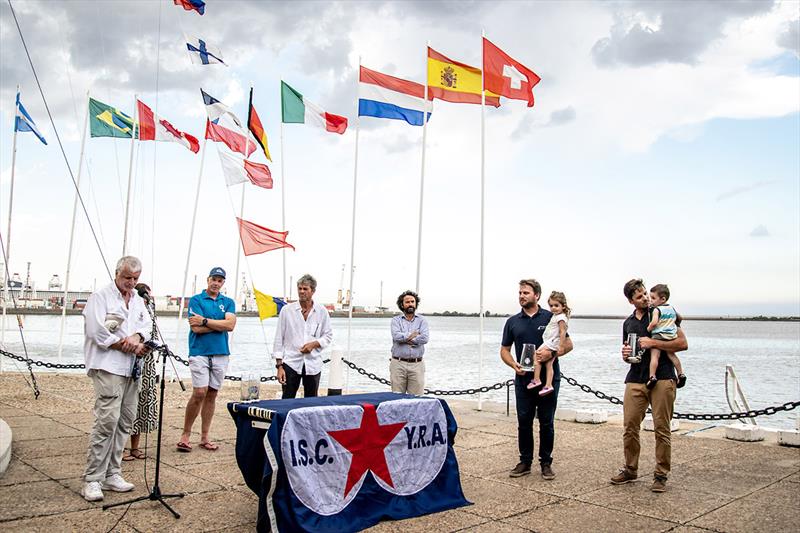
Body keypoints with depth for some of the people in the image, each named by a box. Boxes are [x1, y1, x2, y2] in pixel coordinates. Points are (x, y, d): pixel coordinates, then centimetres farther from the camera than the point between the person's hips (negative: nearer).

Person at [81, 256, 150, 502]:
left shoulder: (138, 300, 20)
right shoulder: (100, 297, -2)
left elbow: (146, 323, 11)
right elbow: (98, 333, -12)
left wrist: (135, 337, -12)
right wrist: (132, 346, -8)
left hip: (132, 369, 7)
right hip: (108, 368, -7)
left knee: (125, 421, 7)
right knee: (107, 420, -13)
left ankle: (111, 474, 16)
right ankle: (92, 480, -7)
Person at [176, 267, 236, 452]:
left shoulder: (228, 302, 12)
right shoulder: (196, 300, 2)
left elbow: (231, 325, -6)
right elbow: (196, 328, -11)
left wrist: (205, 321, -9)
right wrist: (220, 324, -5)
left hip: (221, 353, 4)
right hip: (200, 352, -4)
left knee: (212, 394, 7)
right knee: (199, 393, -12)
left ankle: (204, 437, 15)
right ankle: (185, 435, 2)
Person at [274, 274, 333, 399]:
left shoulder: (321, 311, 3)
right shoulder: (287, 310, -1)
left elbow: (328, 336, 11)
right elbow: (279, 339, 1)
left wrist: (314, 344, -9)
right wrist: (279, 366, -4)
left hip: (313, 364, 2)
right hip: (291, 363, -1)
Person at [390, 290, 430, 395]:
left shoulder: (422, 320, 9)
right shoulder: (396, 320, 7)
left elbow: (424, 338, -8)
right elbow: (396, 336, -12)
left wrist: (405, 338, -7)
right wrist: (413, 335, -5)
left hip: (416, 364, 1)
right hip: (398, 364, 0)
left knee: (416, 397, -1)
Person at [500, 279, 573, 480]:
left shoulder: (550, 318, 1)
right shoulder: (513, 322, 8)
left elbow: (568, 344, 2)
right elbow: (504, 350, 11)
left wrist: (552, 354, -17)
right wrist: (514, 365, -9)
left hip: (548, 379, -2)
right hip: (523, 379, 2)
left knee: (546, 422, 4)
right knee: (524, 422, 6)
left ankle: (546, 463, 16)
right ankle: (525, 462, 17)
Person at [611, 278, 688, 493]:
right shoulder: (628, 323, 17)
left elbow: (683, 343, -6)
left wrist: (653, 343, -14)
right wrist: (625, 355, 3)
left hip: (662, 379, -4)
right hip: (635, 380, 5)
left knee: (661, 429, -1)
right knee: (629, 427, 3)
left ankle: (661, 475, 10)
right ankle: (630, 469, 18)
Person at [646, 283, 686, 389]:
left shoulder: (656, 310, -8)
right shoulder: (672, 309, 16)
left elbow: (654, 322, -21)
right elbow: (678, 318, 32)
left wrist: (648, 329, -5)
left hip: (658, 335, -7)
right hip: (671, 336, 8)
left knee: (654, 355, -11)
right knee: (671, 355, 19)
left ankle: (652, 376, -21)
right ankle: (681, 374, 18)